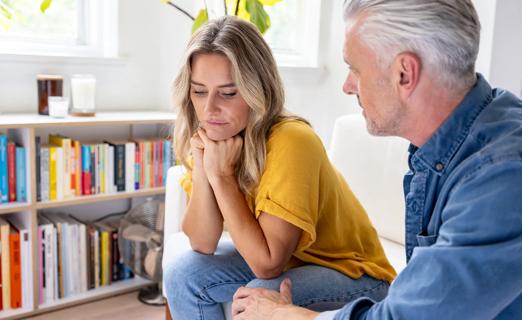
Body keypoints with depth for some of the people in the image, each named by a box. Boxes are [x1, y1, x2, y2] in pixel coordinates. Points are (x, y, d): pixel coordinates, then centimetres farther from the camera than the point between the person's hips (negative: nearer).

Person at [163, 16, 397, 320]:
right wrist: (201, 170, -24)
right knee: (184, 274, -6)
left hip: (352, 271, -6)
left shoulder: (291, 142, -30)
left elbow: (267, 264, -29)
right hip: (285, 260, 6)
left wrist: (222, 175, -27)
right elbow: (203, 246, -10)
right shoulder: (214, 137, -9)